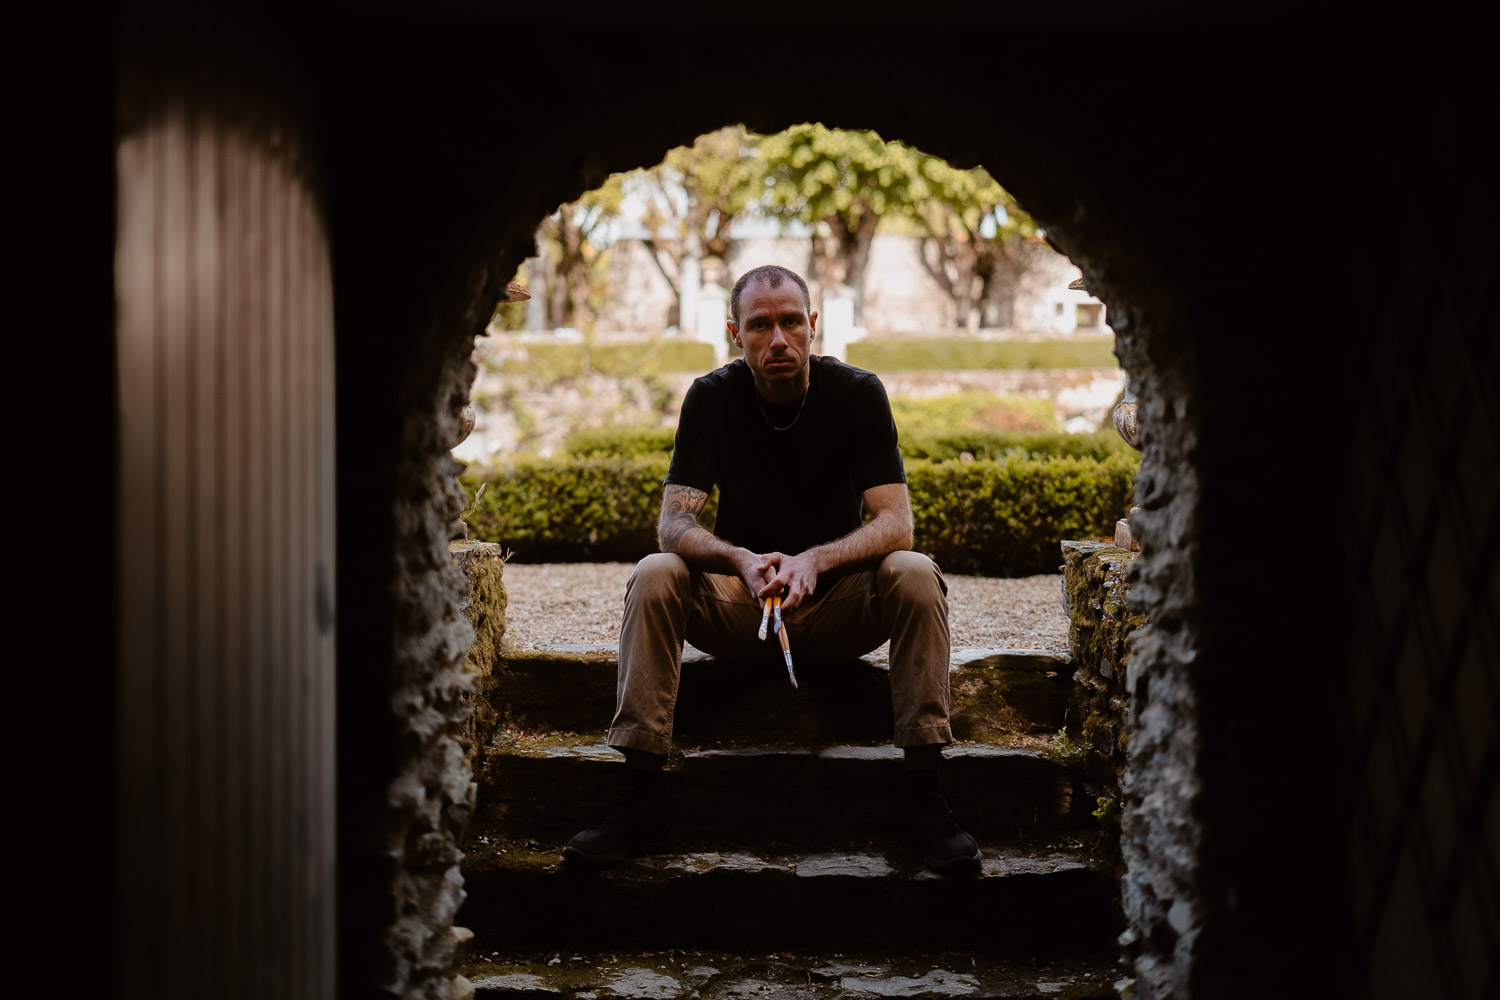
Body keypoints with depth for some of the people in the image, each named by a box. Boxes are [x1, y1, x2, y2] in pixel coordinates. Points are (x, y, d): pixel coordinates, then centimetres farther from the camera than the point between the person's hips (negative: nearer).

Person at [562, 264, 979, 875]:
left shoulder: (857, 394, -9)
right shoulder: (712, 398, -7)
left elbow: (896, 523, -16)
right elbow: (673, 524, -15)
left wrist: (814, 560, -35)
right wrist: (741, 560, -37)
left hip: (838, 606, -1)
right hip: (738, 607, 1)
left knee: (914, 574, -29)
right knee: (654, 576, -27)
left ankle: (924, 801, -28)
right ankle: (641, 803, -28)